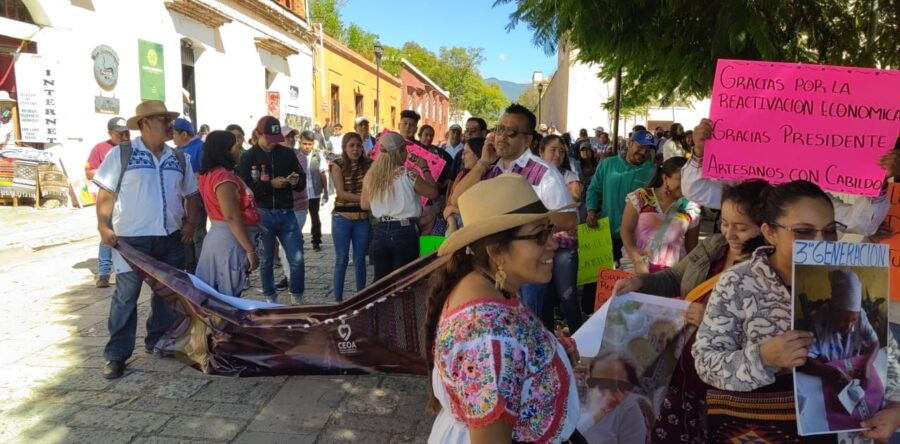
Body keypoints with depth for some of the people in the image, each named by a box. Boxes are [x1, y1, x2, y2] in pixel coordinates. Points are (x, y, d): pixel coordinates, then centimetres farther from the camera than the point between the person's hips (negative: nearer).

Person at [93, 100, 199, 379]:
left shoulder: (178, 159, 9)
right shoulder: (121, 153, -4)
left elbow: (190, 194, 16)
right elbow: (105, 193, -5)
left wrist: (190, 223, 4)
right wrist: (104, 227, -12)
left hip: (171, 239, 5)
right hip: (131, 238, -5)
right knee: (125, 296, 1)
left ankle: (159, 342, 30)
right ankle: (116, 354, 10)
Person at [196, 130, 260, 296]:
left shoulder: (208, 174, 11)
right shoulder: (224, 177, -18)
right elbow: (232, 218, -22)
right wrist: (250, 250, -21)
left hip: (217, 236, 9)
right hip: (230, 241, -9)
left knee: (214, 296, 13)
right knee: (229, 297, -2)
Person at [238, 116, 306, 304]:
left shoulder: (287, 153, 7)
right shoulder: (248, 157, -1)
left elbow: (303, 181, 12)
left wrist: (297, 182, -11)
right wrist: (270, 184, -20)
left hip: (286, 213, 2)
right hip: (262, 214, -2)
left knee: (297, 258, -1)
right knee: (266, 260, 9)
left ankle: (297, 298, 15)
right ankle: (270, 299, 24)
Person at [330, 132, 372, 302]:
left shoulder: (368, 164, 2)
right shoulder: (337, 165, -3)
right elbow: (341, 193, -11)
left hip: (363, 218, 2)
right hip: (342, 218, -2)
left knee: (360, 259, 9)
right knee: (342, 260, 3)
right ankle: (338, 299, 13)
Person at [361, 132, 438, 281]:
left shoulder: (371, 175, 2)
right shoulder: (408, 175, -12)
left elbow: (364, 205, 13)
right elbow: (433, 193, -2)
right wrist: (425, 169, 6)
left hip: (380, 232, 5)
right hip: (404, 232, -4)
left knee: (380, 281, 13)